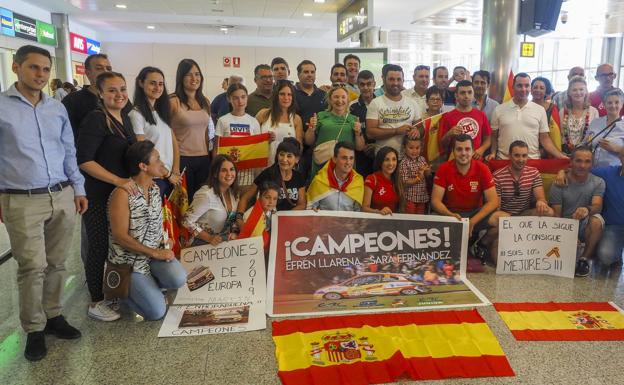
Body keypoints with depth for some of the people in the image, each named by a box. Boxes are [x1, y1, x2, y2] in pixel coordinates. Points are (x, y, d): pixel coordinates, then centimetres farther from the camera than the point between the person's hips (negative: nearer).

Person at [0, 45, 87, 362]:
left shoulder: (57, 109, 11)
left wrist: (78, 188, 11)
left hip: (63, 197, 4)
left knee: (57, 263, 11)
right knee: (33, 267, -1)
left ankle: (53, 316, 26)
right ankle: (34, 330, 14)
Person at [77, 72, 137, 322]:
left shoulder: (125, 118, 9)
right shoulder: (96, 119, -16)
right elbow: (84, 160, -21)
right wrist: (118, 181, -25)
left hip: (124, 192, 8)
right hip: (100, 196, -8)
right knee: (99, 248, 3)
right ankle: (96, 303, 18)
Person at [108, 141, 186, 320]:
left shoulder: (155, 188, 3)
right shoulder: (122, 193, -20)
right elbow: (121, 237, -21)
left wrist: (163, 242, 1)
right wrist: (155, 253, -19)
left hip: (156, 251, 6)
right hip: (129, 260, -6)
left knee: (178, 279, -24)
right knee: (157, 312, -13)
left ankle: (146, 286, 8)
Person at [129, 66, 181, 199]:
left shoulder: (163, 111, 12)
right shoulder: (136, 114, -10)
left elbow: (174, 142, 10)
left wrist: (175, 171, -1)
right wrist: (167, 174, -7)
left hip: (172, 177, 7)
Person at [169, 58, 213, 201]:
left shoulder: (205, 102, 11)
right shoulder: (173, 101, -6)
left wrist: (212, 156, 16)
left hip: (204, 158, 5)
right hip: (182, 158, -5)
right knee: (185, 200, 4)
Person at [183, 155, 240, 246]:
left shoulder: (233, 193, 2)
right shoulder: (207, 195, -19)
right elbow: (187, 221, -15)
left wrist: (234, 233, -3)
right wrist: (209, 238, -20)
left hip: (226, 242, 6)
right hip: (205, 244, -6)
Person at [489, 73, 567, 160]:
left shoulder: (540, 110, 6)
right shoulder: (499, 109, 4)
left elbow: (544, 138, 6)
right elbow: (494, 136, 9)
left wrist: (560, 156, -5)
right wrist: (493, 153, -6)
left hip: (532, 161, 1)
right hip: (504, 161, -1)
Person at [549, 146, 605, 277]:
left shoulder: (598, 182, -3)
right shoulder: (559, 184, -7)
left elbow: (597, 206, -20)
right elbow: (557, 215, -7)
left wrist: (587, 209, -45)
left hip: (585, 227, 1)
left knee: (596, 220, -33)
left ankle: (585, 258, -14)